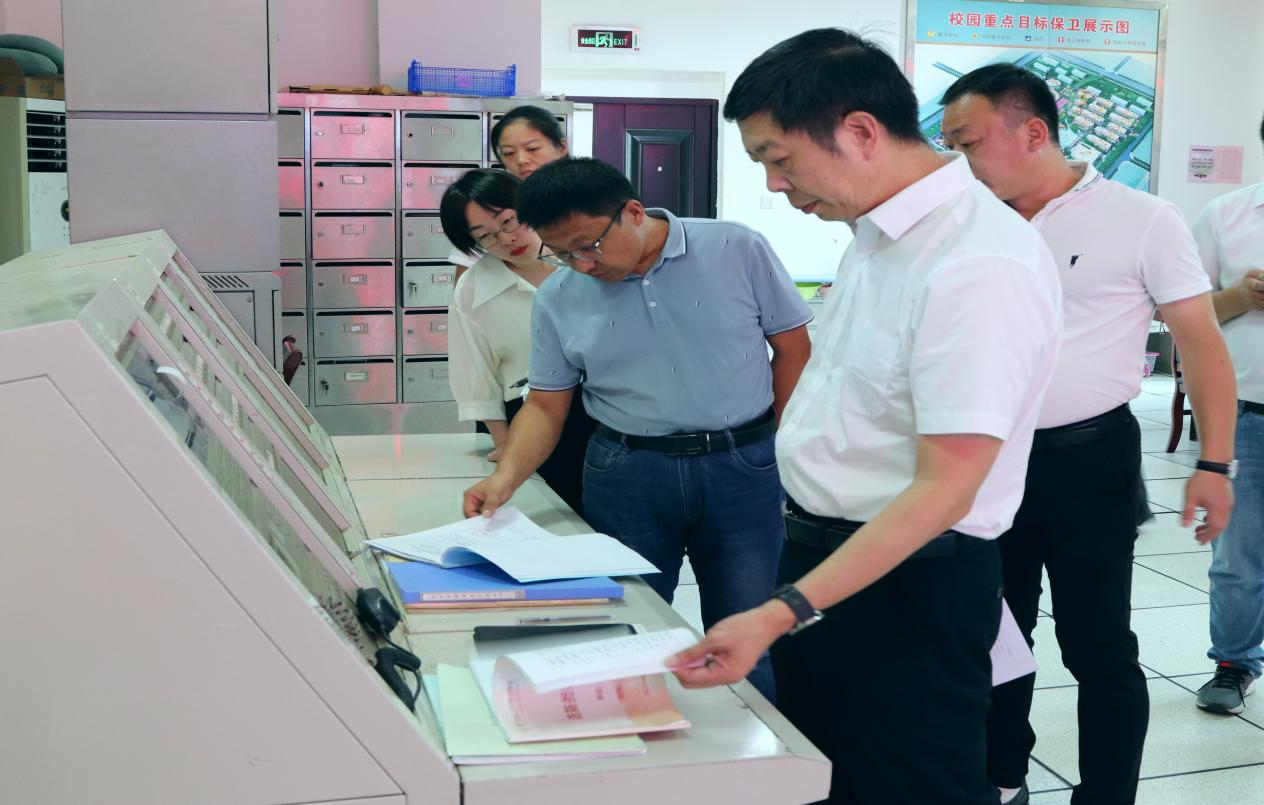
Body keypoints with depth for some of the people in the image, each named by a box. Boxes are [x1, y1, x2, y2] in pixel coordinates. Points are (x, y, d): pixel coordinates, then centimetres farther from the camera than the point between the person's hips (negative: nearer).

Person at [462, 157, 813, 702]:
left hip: (742, 468, -1)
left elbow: (793, 348, 2)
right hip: (626, 474, 2)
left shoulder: (737, 250, -4)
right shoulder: (558, 299, 2)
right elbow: (546, 405, 6)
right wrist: (507, 474, -11)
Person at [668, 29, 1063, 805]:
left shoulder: (980, 265, -24)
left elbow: (943, 490, -25)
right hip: (822, 558, 9)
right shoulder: (877, 234, 5)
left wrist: (781, 615, -29)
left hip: (905, 583, -9)